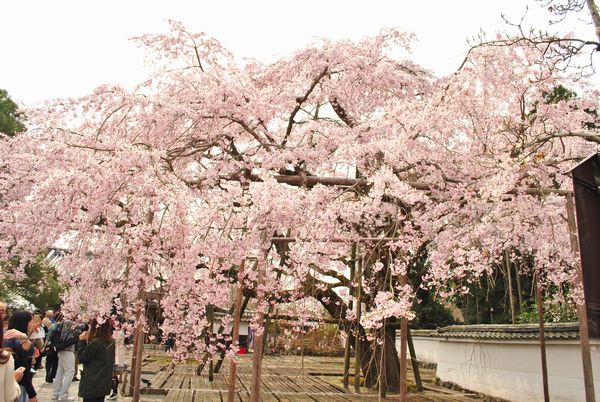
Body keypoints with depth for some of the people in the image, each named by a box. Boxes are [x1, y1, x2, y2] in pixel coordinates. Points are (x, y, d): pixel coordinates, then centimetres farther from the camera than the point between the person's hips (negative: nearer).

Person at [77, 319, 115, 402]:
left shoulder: (95, 342, -21)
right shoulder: (111, 342, 4)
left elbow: (82, 358, -10)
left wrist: (82, 341, -4)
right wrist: (88, 340, 8)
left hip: (92, 384, -7)